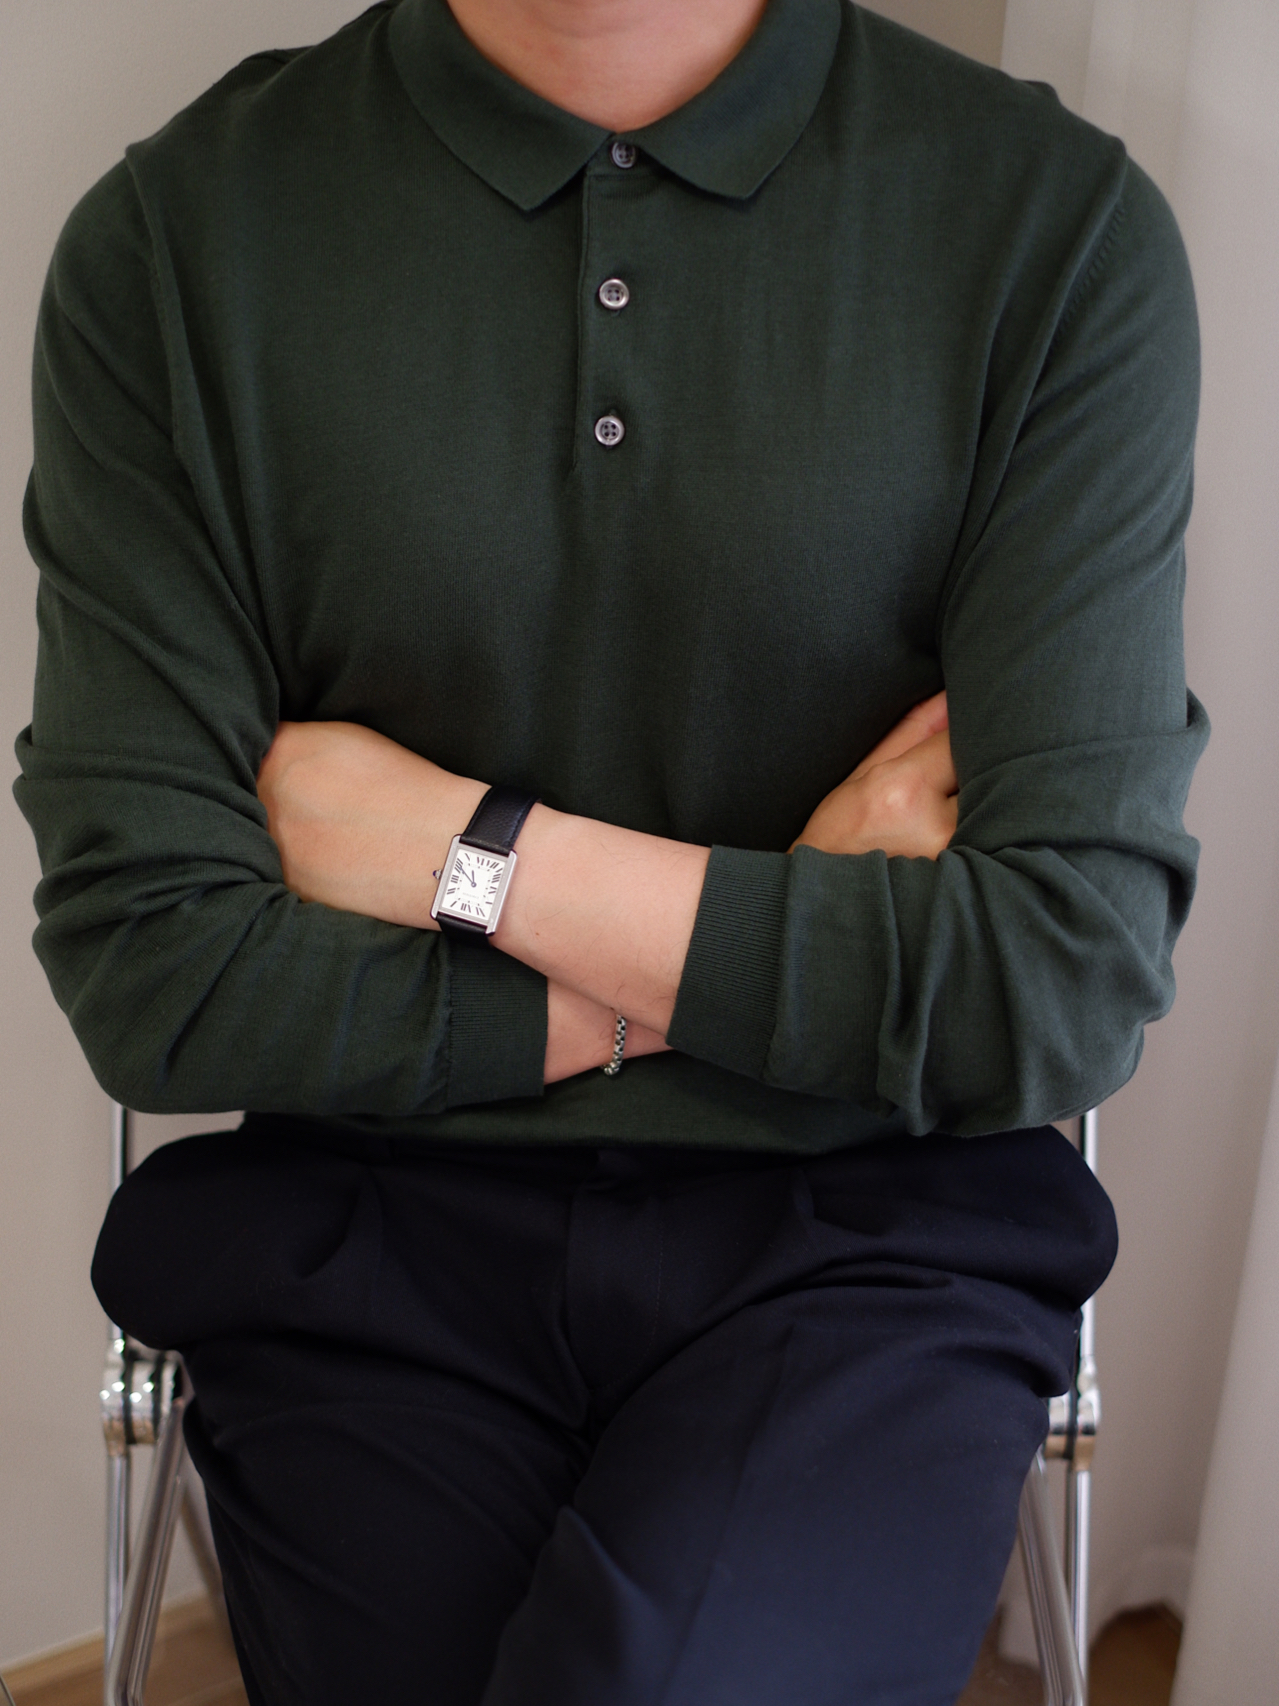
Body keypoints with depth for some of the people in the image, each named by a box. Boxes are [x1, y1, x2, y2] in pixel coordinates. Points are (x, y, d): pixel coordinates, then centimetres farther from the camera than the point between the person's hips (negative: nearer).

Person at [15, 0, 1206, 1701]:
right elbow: (149, 975, -7)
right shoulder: (172, 241, -2)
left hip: (856, 1233, -1)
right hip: (376, 1235, 2)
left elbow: (1071, 987, -10)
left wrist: (462, 849, -9)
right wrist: (800, 950, -8)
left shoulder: (1066, 228, -4)